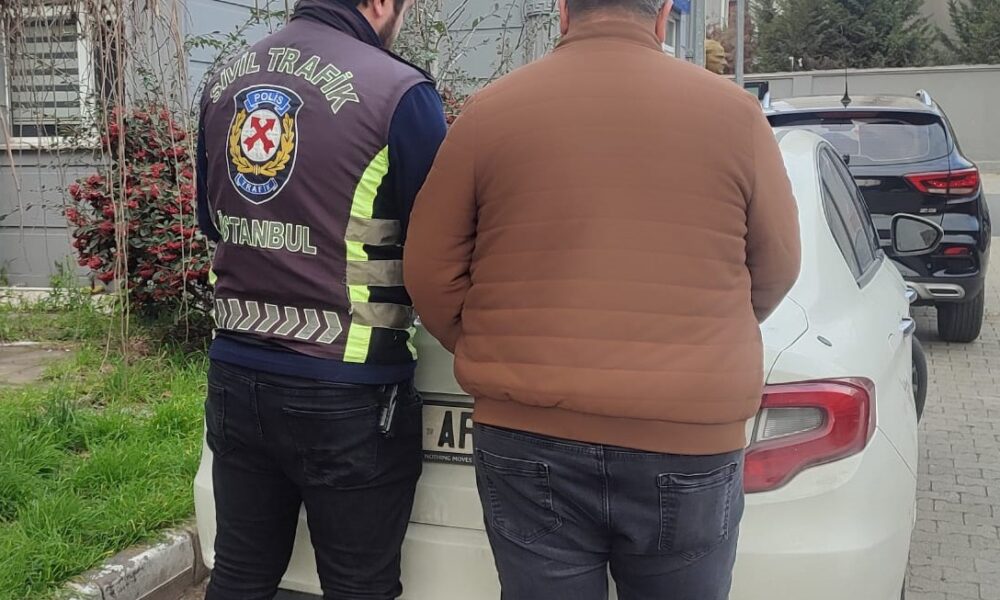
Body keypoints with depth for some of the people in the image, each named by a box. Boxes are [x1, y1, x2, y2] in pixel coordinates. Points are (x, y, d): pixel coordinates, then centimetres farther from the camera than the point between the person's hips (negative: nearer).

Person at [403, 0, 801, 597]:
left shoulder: (489, 112, 0)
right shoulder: (734, 111, 1)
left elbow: (430, 272, 3)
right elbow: (777, 266, 10)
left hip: (528, 440, 0)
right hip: (689, 441, 0)